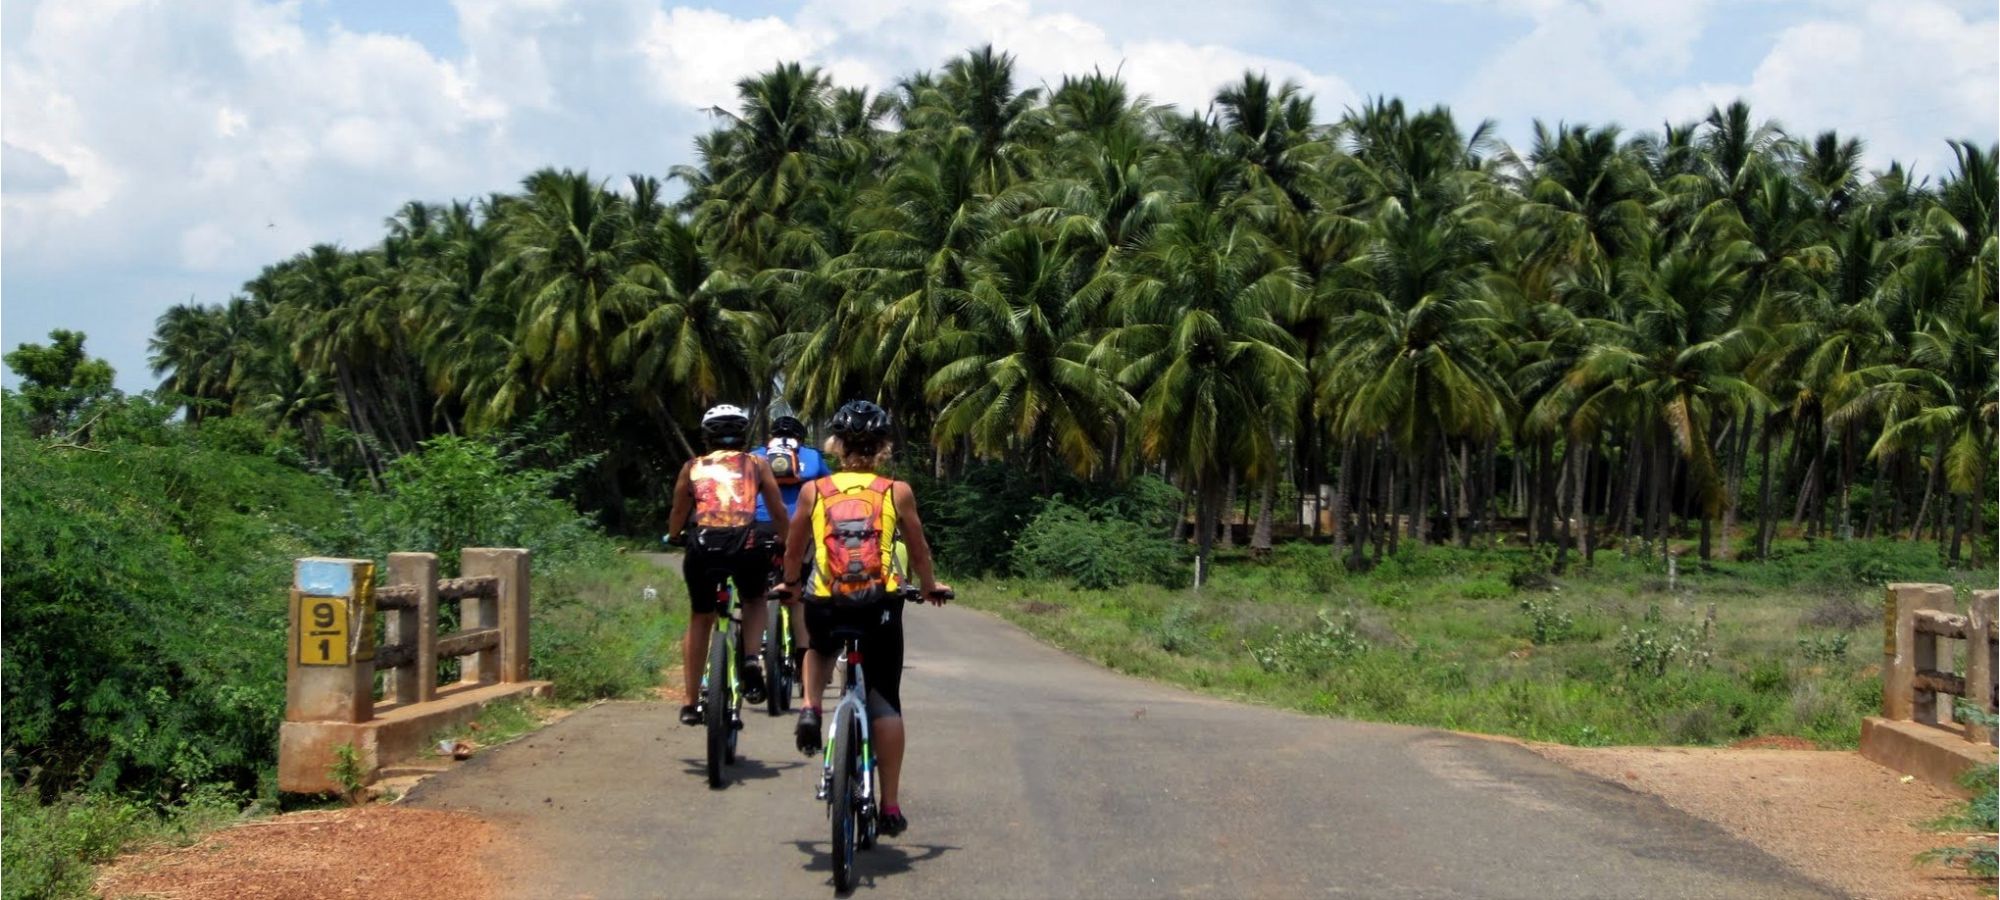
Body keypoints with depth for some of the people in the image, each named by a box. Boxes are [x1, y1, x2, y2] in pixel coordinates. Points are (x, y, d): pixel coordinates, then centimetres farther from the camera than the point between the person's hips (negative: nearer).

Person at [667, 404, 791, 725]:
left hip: (703, 549, 1)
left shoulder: (693, 467, 21)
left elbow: (676, 520, 27)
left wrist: (675, 536, 48)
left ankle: (691, 704, 19)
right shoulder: (756, 464, 19)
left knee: (700, 619, 22)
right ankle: (750, 668, 9)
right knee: (754, 600, 30)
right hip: (746, 548, -1)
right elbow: (781, 514, 18)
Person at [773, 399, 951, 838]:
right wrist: (931, 586, 32)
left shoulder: (814, 491, 5)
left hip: (825, 603, 1)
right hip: (881, 605, -1)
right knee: (885, 702, 9)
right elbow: (919, 551, 13)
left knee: (819, 648, 36)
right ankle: (890, 806, 9)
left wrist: (788, 584, 36)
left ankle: (810, 708, 8)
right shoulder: (897, 492, 3)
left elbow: (793, 550, 16)